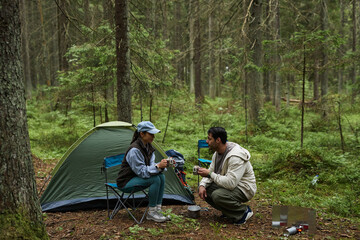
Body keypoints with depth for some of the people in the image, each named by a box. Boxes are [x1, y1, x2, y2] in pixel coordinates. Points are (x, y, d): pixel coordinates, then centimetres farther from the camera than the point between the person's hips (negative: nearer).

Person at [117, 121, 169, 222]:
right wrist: (158, 166, -31)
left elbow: (151, 165, 0)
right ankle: (151, 213, -12)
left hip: (136, 178, 9)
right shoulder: (134, 150, -26)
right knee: (155, 179, -24)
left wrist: (161, 165, -19)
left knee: (161, 177, -9)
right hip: (126, 182, -9)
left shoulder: (148, 147, 1)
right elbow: (141, 172, -26)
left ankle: (157, 210, -4)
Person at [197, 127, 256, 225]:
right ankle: (228, 211, 9)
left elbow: (230, 183, -36)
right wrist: (202, 185, -11)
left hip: (244, 189, -9)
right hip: (229, 185, 9)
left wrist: (210, 174, -29)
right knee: (204, 189, -5)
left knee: (217, 195, -32)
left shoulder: (235, 157, -30)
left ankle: (244, 211, -8)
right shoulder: (217, 153, 1)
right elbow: (211, 171, 9)